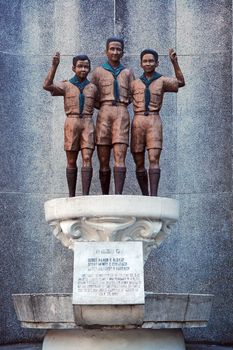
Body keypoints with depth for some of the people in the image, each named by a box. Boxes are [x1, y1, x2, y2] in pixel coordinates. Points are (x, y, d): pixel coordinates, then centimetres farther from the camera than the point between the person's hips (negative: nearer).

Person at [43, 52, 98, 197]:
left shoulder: (93, 88, 12)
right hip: (71, 125, -1)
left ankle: (85, 196, -17)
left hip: (88, 125, 1)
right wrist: (54, 65, -19)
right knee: (71, 162, 3)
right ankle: (72, 196, 12)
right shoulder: (66, 86, 5)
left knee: (87, 159, -12)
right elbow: (47, 86, -13)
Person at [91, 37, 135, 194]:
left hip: (122, 114, 0)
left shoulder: (128, 73, 19)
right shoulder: (98, 72, 16)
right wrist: (106, 106, 8)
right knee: (104, 162, -2)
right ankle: (105, 197, 5)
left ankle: (118, 195, -26)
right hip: (104, 115, 0)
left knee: (120, 158, -16)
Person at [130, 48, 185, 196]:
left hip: (154, 122, -2)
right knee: (139, 163, 2)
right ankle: (145, 196, 12)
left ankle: (153, 196, -22)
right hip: (137, 122, 3)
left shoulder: (162, 81, 9)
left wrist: (175, 62, -10)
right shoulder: (135, 83, 14)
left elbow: (181, 82, -1)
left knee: (154, 160, -15)